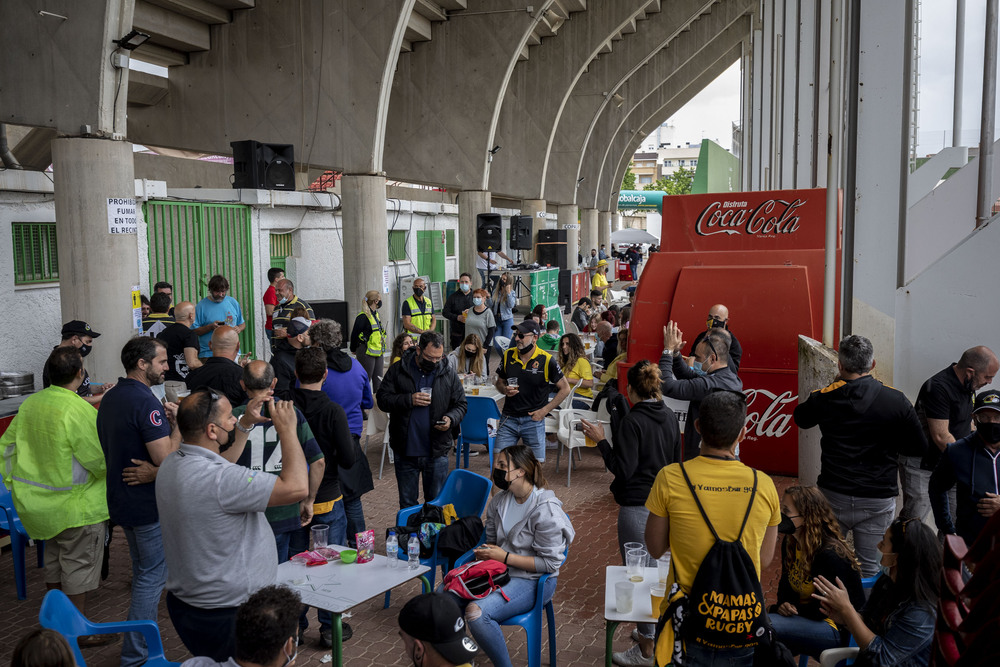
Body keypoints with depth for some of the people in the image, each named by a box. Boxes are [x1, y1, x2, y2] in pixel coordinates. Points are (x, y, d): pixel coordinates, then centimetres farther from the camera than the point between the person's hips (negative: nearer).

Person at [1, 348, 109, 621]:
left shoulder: (29, 403, 1)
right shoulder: (79, 410, -24)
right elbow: (102, 460, -22)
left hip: (38, 503, 8)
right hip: (75, 507, -8)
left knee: (54, 561, 23)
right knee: (79, 566, 6)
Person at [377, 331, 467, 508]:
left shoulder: (448, 374, 2)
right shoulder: (398, 370, -3)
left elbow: (461, 404, 7)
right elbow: (382, 398, -5)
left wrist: (451, 419, -14)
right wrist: (409, 400, -18)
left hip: (437, 452, 1)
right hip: (405, 451, 0)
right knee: (407, 503, 14)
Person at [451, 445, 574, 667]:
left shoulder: (546, 509, -18)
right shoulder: (498, 501, 4)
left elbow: (550, 563, -17)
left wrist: (505, 557, -17)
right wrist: (485, 551, -3)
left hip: (533, 580, -7)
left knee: (476, 612, -29)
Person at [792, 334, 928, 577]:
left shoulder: (824, 398, -8)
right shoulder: (896, 401, -10)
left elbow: (800, 418, 14)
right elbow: (919, 448, -1)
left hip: (833, 496, 1)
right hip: (877, 499, 0)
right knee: (870, 570, 9)